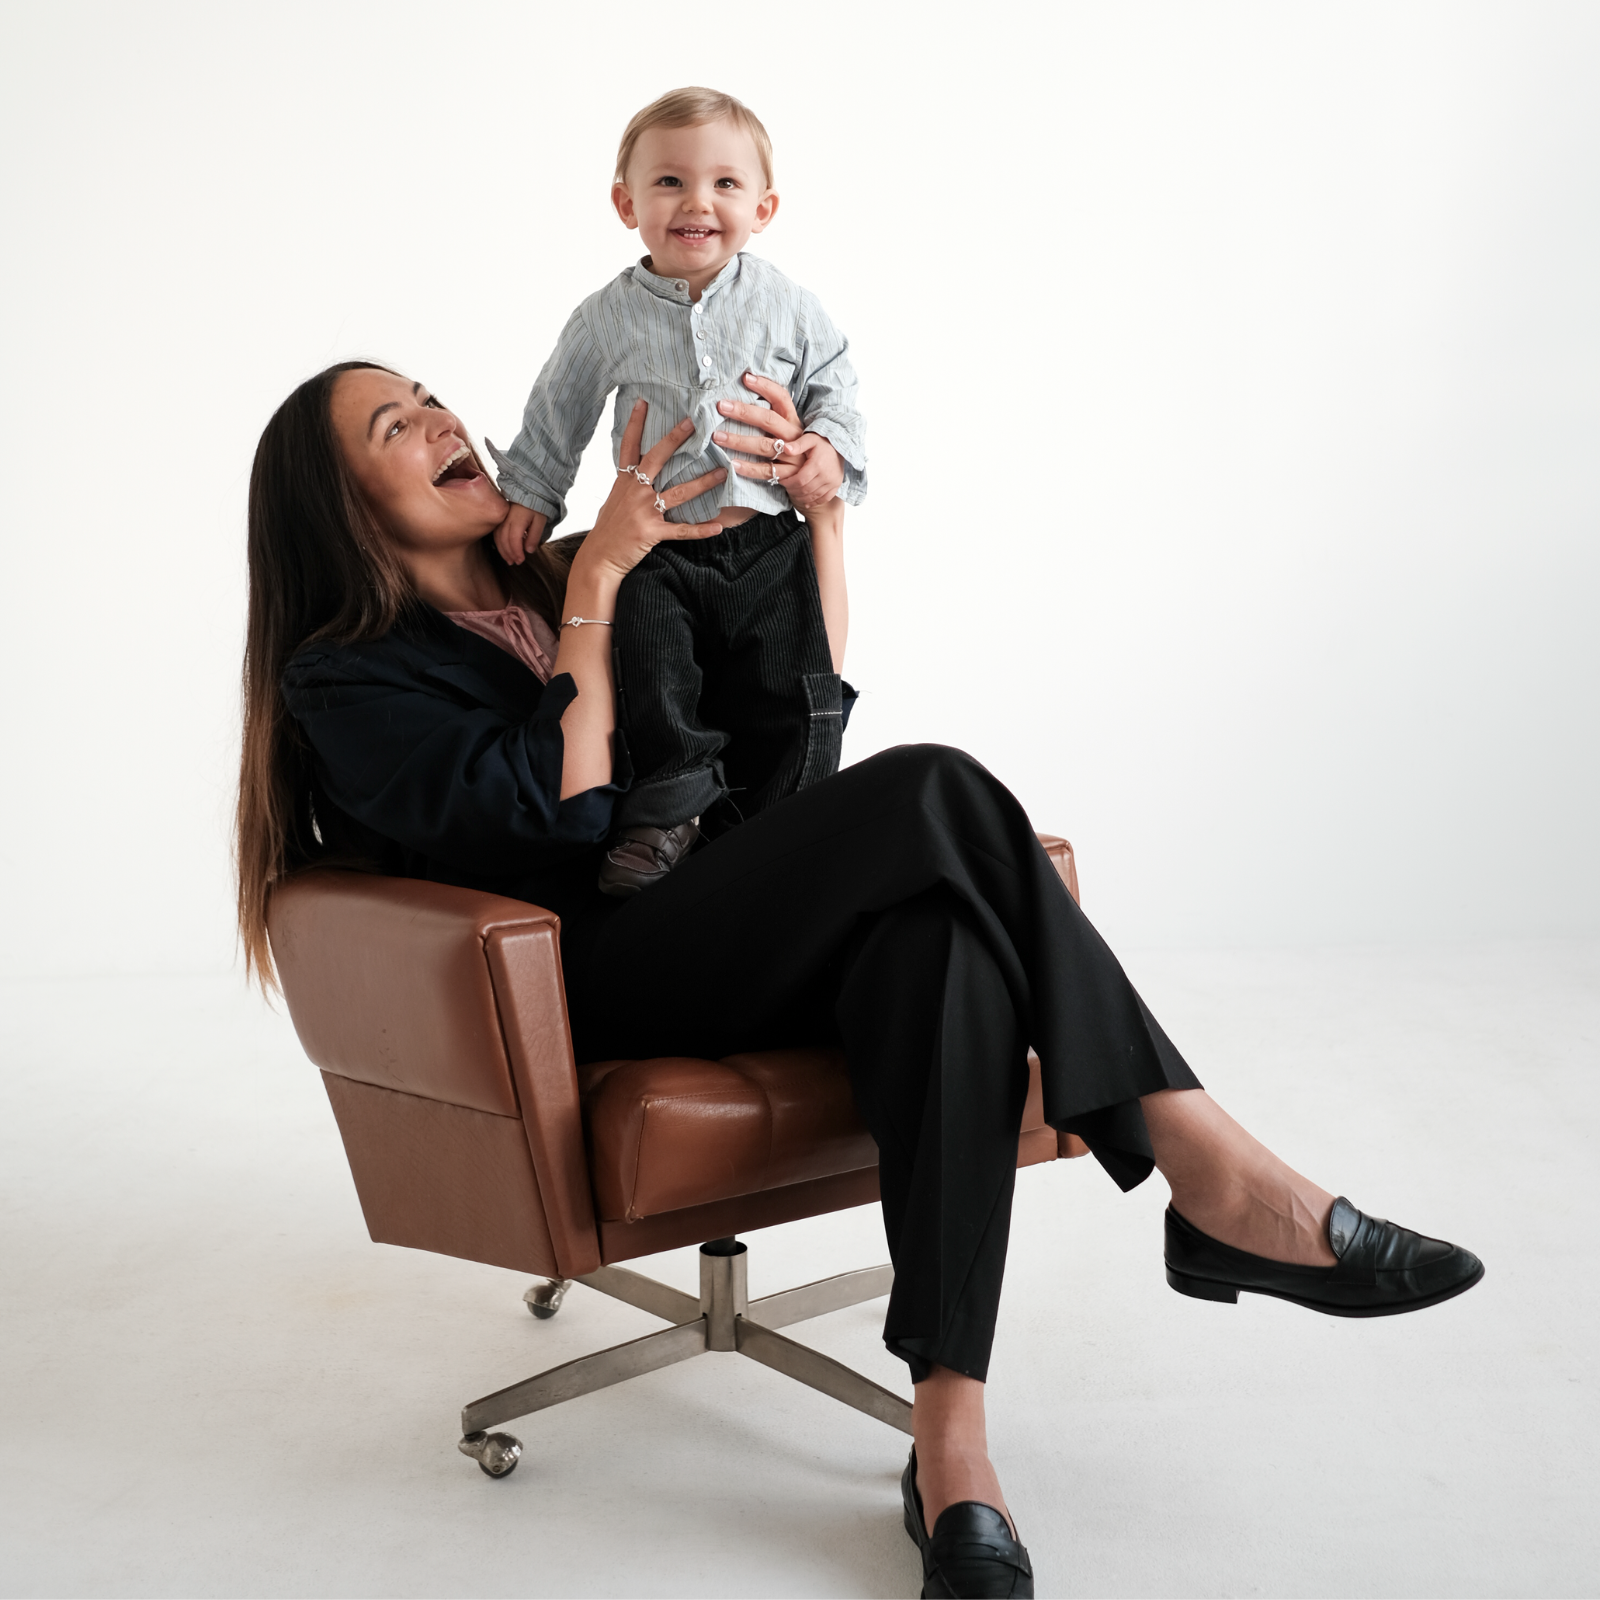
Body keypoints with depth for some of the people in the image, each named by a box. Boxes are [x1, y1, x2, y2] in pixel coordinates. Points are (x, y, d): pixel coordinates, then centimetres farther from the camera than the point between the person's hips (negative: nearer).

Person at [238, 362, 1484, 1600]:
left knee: (934, 929, -31)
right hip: (588, 999, -6)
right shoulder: (346, 677, 2)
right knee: (928, 793, -26)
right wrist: (596, 581, -10)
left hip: (726, 955, 6)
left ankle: (950, 1445, -37)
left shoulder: (562, 583, 21)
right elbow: (558, 808, -14)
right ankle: (1217, 1180, -25)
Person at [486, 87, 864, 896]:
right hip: (659, 547, -1)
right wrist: (529, 494, 12)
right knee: (649, 654, -21)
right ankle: (669, 806, -7)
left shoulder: (786, 305, 3)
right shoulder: (608, 319, 3)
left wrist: (829, 448, -8)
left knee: (794, 681, -2)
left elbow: (835, 389, 10)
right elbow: (554, 417, 13)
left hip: (771, 542, 1)